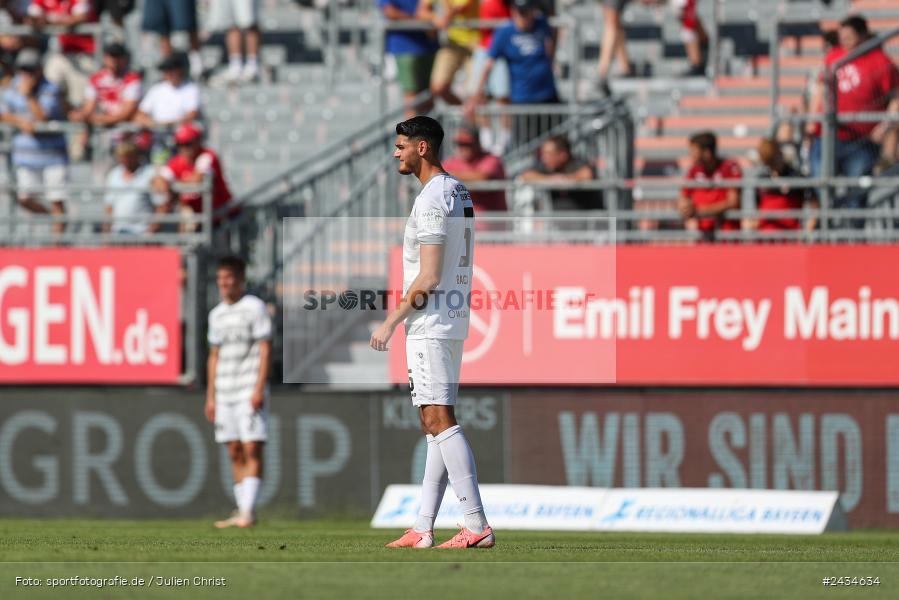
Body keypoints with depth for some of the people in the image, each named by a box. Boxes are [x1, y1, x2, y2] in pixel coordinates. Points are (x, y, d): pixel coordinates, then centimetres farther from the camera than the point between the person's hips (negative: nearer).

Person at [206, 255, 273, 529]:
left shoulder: (254, 308, -4)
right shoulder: (217, 314, 16)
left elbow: (265, 350, -8)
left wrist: (259, 389, -16)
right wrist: (210, 396, 15)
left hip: (250, 391, -7)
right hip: (225, 392, 7)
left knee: (252, 449, -11)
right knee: (235, 453, 6)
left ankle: (248, 511, -17)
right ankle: (241, 511, 9)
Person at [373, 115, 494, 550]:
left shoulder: (432, 198, -15)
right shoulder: (459, 193, 17)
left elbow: (429, 277, -19)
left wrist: (391, 322, -12)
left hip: (429, 323, -11)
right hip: (454, 322, 11)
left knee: (439, 420, -14)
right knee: (435, 422, 10)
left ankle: (477, 525, -20)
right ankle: (423, 530, 12)